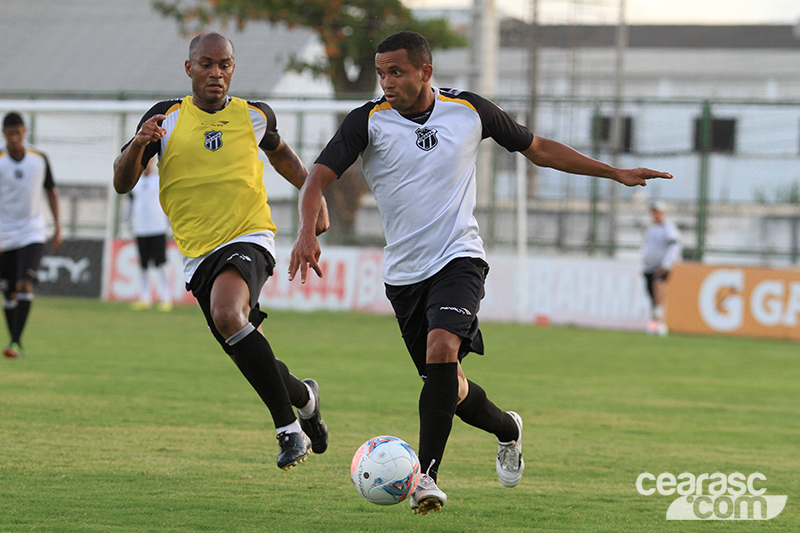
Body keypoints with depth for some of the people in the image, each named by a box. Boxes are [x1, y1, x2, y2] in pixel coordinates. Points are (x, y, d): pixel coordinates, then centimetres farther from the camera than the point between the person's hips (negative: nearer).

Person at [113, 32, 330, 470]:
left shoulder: (254, 116, 4)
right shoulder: (166, 119, 1)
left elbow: (280, 154, 26)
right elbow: (122, 183, -2)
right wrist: (138, 144, -22)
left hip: (249, 237, -3)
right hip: (198, 253, 3)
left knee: (226, 314, -32)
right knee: (251, 357, 6)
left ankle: (288, 426, -27)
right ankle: (303, 396, 40)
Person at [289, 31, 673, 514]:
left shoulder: (470, 111, -2)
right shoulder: (369, 122, -6)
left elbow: (538, 149, 11)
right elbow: (320, 176, -12)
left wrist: (616, 173, 12)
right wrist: (308, 230, -34)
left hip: (459, 257, -2)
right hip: (404, 272, 2)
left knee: (441, 349, -28)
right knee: (448, 385, 9)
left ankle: (427, 473, -26)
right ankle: (507, 429, 41)